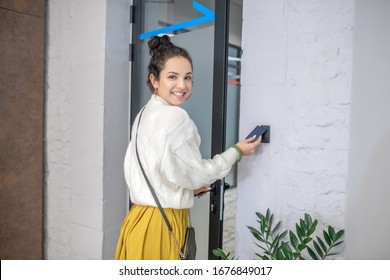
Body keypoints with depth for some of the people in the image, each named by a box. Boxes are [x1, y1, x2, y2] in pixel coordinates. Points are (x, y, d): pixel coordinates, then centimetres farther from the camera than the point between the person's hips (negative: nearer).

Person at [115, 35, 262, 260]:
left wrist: (189, 188, 12)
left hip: (141, 216, 9)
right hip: (161, 222, -9)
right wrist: (236, 152, -3)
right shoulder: (175, 116, -18)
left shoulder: (145, 113, 10)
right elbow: (193, 173, -15)